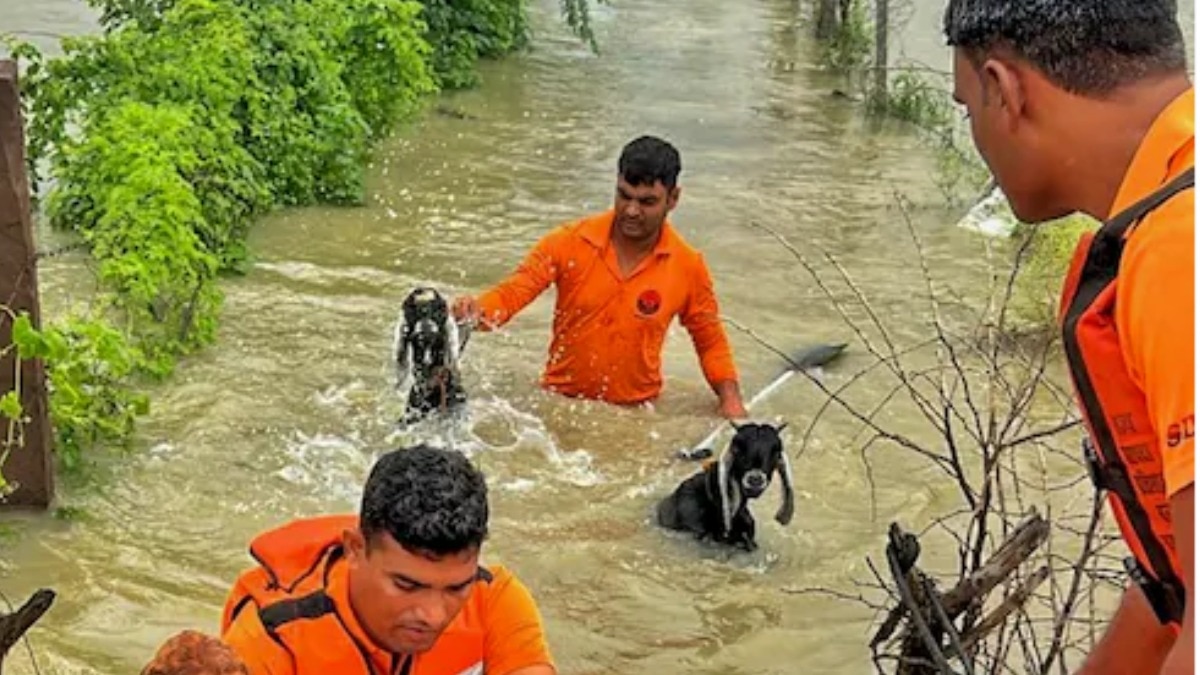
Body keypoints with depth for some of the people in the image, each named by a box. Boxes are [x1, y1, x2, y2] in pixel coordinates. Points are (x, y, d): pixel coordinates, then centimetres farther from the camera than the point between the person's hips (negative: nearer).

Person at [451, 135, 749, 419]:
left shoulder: (688, 266, -5)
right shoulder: (570, 242, -8)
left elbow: (710, 341, 8)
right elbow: (513, 291, -11)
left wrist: (731, 399, -5)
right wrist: (476, 312, -33)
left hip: (636, 411, 0)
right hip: (560, 401, 0)